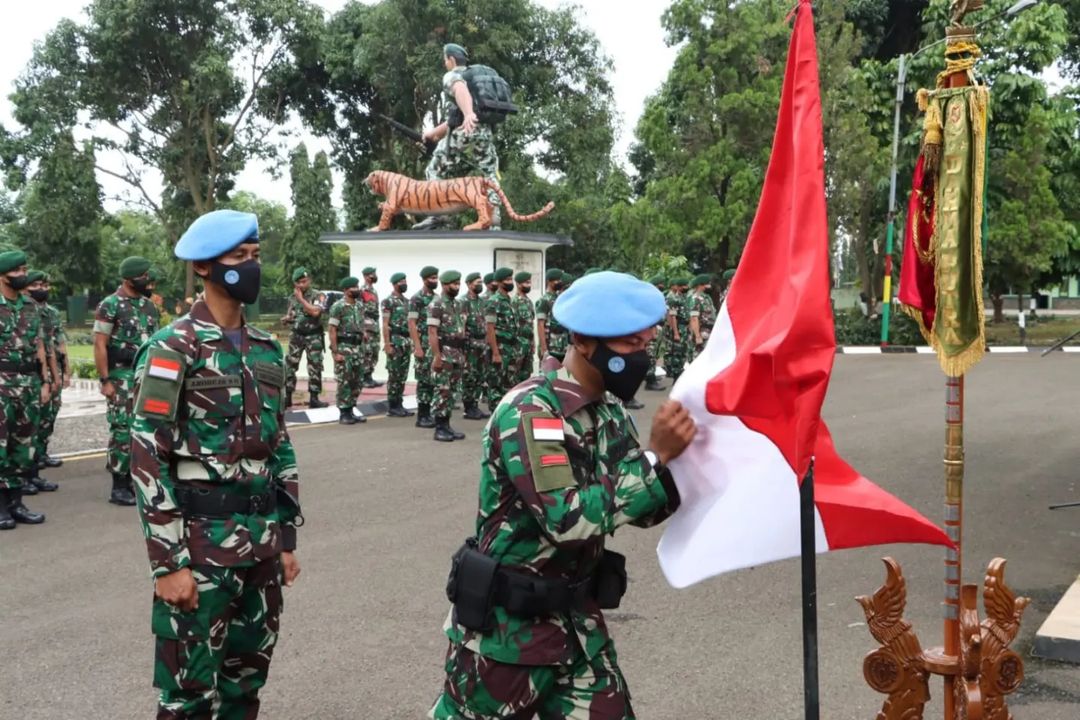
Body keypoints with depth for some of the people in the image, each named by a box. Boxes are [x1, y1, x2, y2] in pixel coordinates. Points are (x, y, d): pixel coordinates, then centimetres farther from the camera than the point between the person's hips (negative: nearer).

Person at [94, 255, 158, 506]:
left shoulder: (148, 305, 12)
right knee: (122, 430, -6)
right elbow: (100, 346, -11)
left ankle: (135, 479, 17)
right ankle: (119, 486, 0)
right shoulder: (110, 305, -8)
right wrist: (105, 380, -15)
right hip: (122, 375, -7)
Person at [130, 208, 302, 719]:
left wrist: (286, 538, 13)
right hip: (202, 542, -6)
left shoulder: (267, 350, 10)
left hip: (261, 539, 7)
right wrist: (168, 562, -17)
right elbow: (149, 462, -14)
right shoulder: (172, 350, -11)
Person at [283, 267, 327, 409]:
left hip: (313, 336, -4)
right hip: (296, 335, 4)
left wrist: (301, 298, -18)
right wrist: (286, 319, -4)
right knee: (290, 366, 3)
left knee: (315, 367, -2)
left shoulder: (316, 296, -8)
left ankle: (314, 398, 4)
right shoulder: (292, 297, 7)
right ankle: (287, 397, 11)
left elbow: (315, 312, -26)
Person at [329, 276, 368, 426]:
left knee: (357, 381, 8)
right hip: (344, 347, -7)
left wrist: (362, 349, 13)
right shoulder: (338, 307, -10)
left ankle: (350, 411, 17)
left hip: (358, 347, 7)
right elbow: (332, 330, -12)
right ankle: (343, 413, 3)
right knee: (344, 382, -4)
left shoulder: (360, 306, 11)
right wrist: (335, 352, -17)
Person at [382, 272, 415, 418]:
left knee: (403, 376, 9)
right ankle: (392, 407, 1)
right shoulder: (388, 301, -9)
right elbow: (385, 325, -12)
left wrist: (412, 342, 13)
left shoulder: (407, 301, 14)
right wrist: (387, 344, -18)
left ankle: (399, 404, 14)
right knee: (394, 376, -4)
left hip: (407, 341, 7)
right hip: (395, 341, -7)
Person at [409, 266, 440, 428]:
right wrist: (417, 347, -19)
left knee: (433, 380, 8)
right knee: (424, 380, -5)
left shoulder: (436, 297, 13)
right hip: (424, 345, -7)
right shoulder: (417, 298, -9)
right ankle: (421, 416, 0)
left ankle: (428, 413, 14)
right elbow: (412, 324, -13)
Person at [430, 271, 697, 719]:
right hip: (507, 623, -7)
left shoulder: (609, 411, 3)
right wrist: (655, 457, -28)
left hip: (576, 618, 7)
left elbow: (641, 508, 4)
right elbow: (569, 520, -30)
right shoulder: (529, 411, -22)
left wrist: (677, 456, -14)